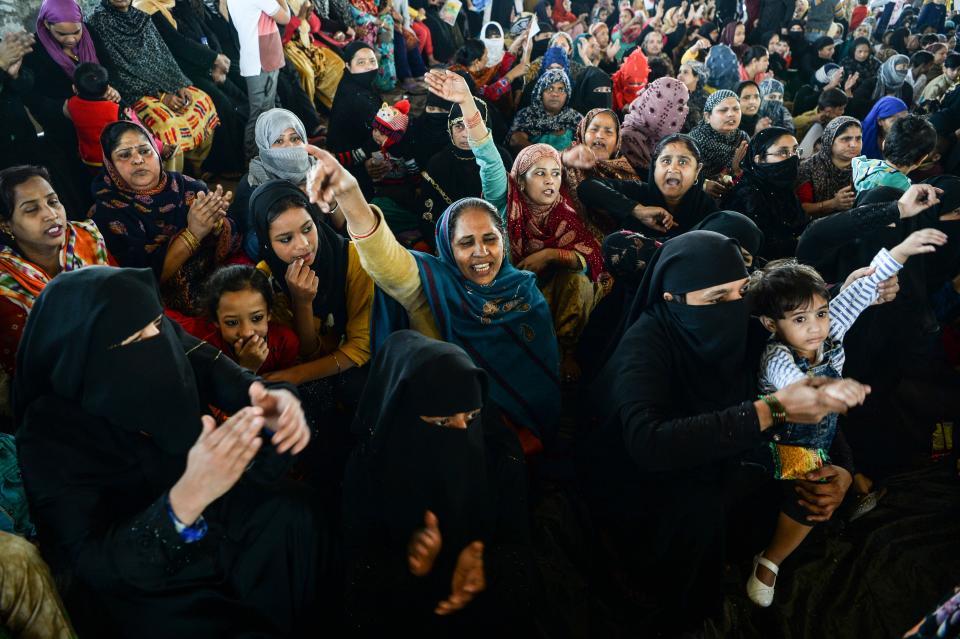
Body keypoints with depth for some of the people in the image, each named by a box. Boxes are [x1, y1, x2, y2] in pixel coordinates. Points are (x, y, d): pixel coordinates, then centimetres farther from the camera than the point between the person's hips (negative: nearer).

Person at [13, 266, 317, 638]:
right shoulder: (49, 431, -26)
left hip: (210, 512, 5)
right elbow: (93, 564, -32)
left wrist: (278, 405, -46)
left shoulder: (168, 346, -15)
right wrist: (187, 496, -51)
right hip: (131, 578, -4)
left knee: (290, 515, -19)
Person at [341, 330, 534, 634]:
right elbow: (360, 559, -9)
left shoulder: (501, 453, -11)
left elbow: (517, 542, -6)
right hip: (398, 611, -1)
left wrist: (485, 567, -26)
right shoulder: (369, 466, -15)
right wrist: (405, 565, -29)